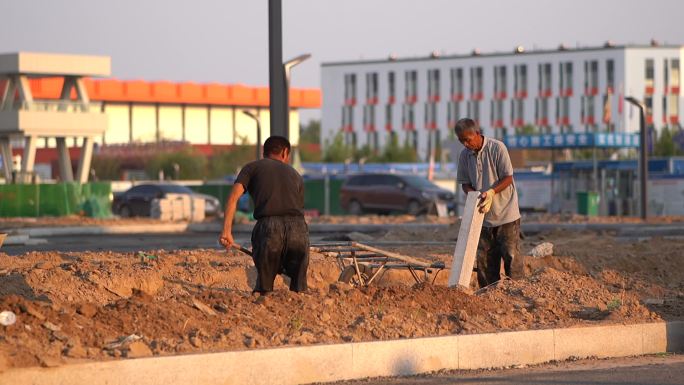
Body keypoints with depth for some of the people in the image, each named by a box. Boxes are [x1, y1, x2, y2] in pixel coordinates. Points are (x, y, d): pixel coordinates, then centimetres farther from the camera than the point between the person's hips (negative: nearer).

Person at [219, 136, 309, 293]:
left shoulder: (252, 167, 22)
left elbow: (234, 196, 4)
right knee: (298, 285, 18)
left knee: (264, 286, 14)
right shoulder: (295, 175, 31)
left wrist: (226, 230, -4)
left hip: (268, 227, -2)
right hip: (298, 227, 2)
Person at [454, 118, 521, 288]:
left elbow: (508, 178, -13)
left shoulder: (497, 148, -13)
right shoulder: (465, 155, 2)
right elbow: (465, 183, 9)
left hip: (506, 214, -5)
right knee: (485, 260, 6)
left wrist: (491, 192, -29)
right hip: (484, 216, 5)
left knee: (510, 256, -4)